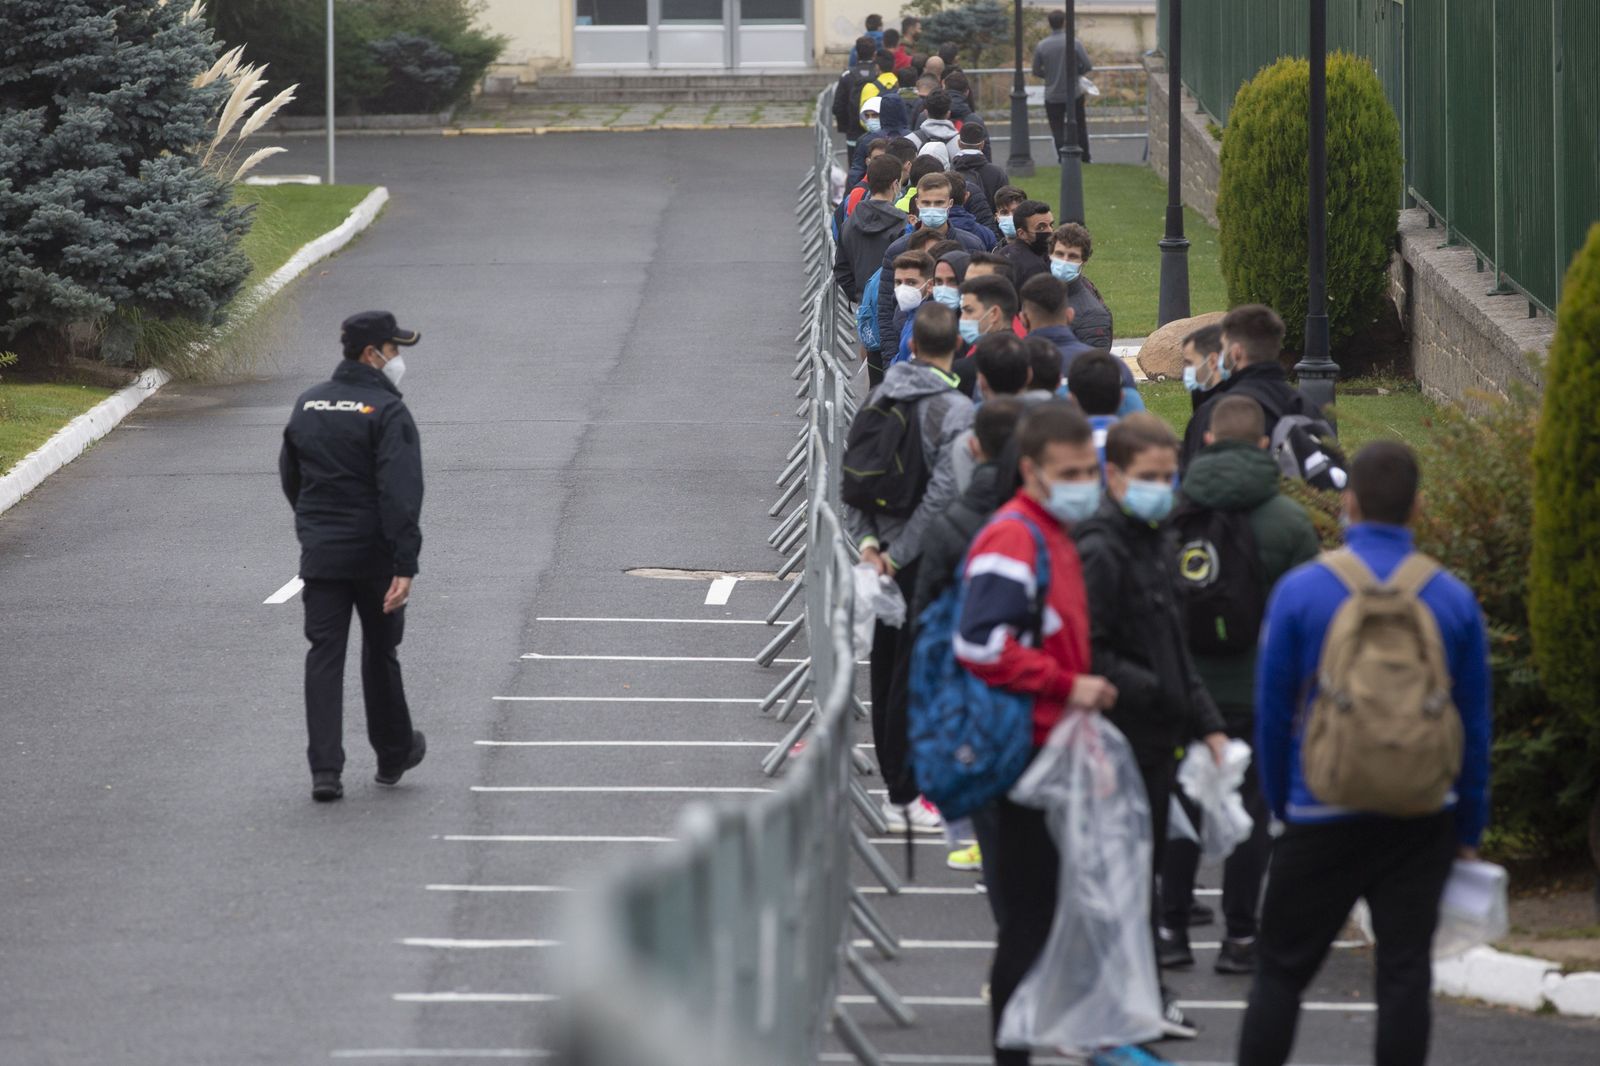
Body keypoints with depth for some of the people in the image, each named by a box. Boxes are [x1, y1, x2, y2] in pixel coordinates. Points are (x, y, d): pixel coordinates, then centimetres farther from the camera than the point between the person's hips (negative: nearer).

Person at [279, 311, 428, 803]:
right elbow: (401, 494, -22)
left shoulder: (307, 405, 7)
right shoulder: (387, 411, -14)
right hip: (373, 554, -4)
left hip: (319, 556, 4)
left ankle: (325, 770, -8)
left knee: (324, 657, 2)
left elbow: (290, 477, 19)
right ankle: (393, 754, 29)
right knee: (380, 652, 13)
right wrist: (406, 566, -25)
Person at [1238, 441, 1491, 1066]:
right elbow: (1474, 725, 4)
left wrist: (1280, 803, 13)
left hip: (1323, 819, -1)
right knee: (1404, 973, 4)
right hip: (1422, 821, 1)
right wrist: (1468, 829, 13)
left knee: (1282, 968, 8)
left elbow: (1273, 711, -1)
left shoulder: (1300, 591, -7)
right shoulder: (1453, 599, -2)